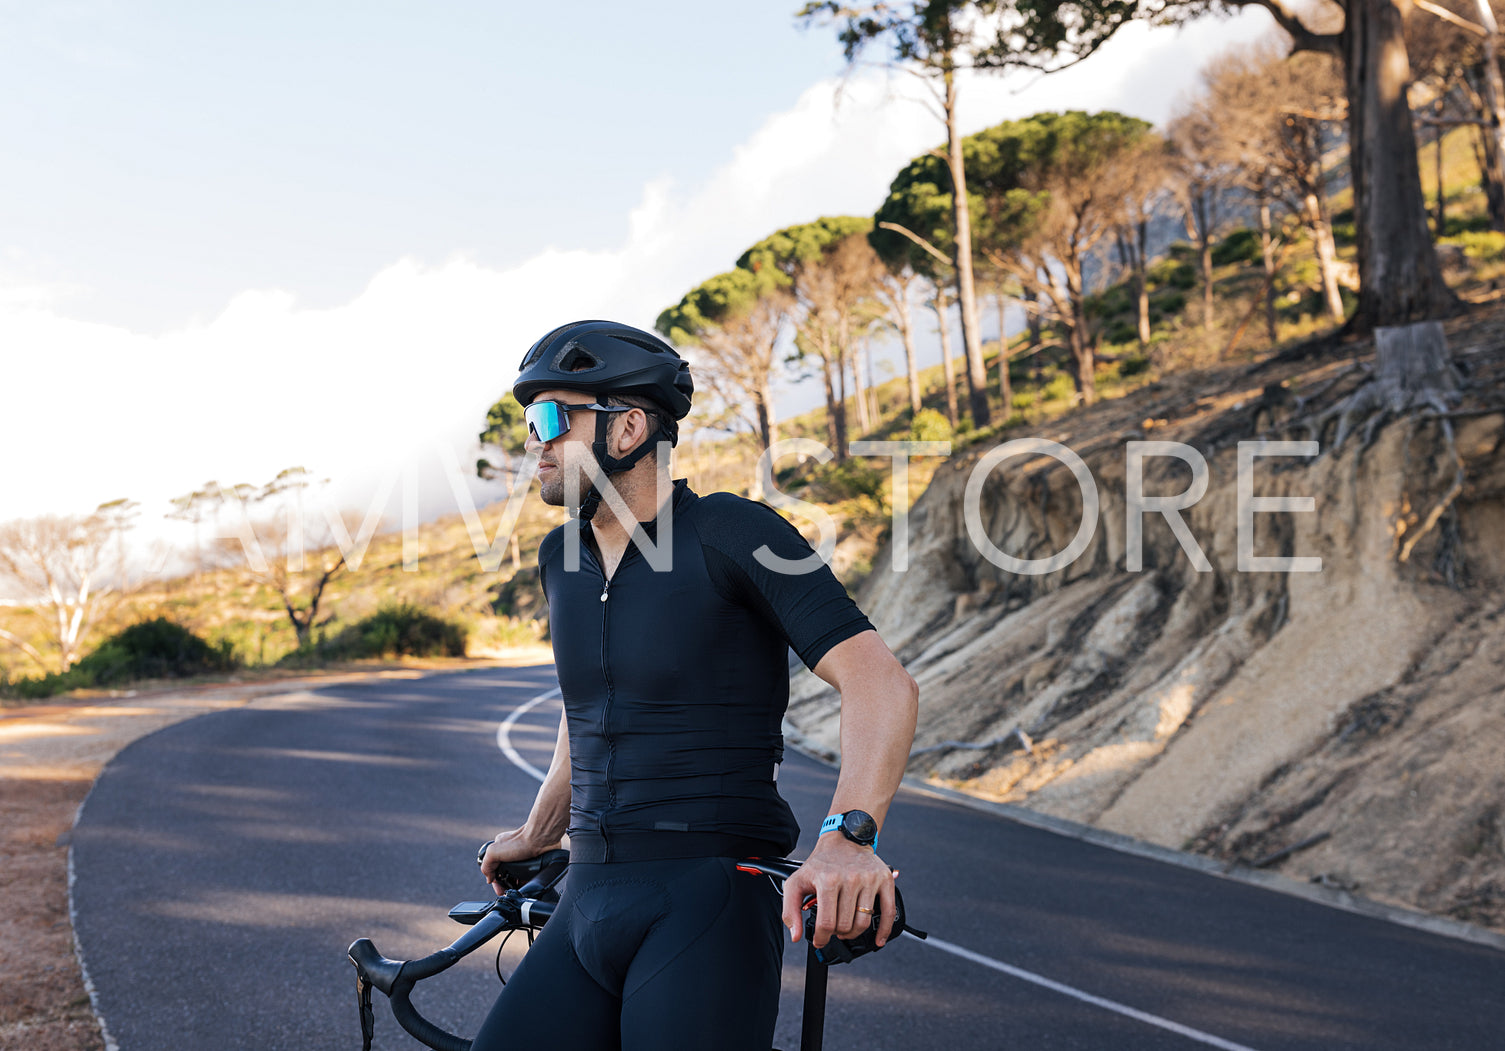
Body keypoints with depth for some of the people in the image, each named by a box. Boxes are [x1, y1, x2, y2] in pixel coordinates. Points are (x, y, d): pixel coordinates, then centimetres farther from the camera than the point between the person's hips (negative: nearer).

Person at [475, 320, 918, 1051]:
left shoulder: (728, 533, -9)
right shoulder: (561, 558, 12)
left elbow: (879, 679, -17)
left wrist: (849, 834, -32)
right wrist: (537, 834, 40)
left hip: (709, 909, -6)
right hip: (587, 909, 6)